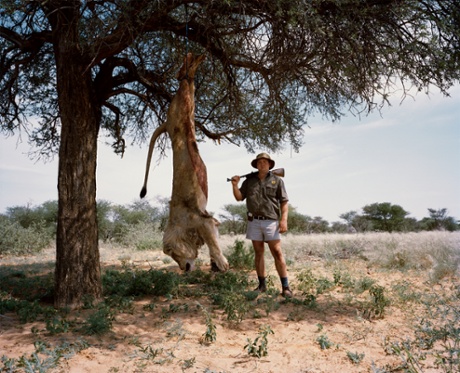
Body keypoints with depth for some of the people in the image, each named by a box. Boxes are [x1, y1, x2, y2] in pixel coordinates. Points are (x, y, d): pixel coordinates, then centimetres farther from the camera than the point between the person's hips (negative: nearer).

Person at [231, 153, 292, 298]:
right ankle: (262, 284, 16)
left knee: (277, 253, -8)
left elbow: (284, 202, -1)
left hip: (271, 221, -3)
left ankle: (285, 287, -5)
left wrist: (284, 220, -12)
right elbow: (239, 197, 11)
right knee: (258, 253, 8)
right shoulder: (249, 180, 11)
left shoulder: (277, 180, 3)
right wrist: (235, 185, -7)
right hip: (254, 221, 3)